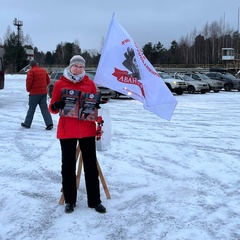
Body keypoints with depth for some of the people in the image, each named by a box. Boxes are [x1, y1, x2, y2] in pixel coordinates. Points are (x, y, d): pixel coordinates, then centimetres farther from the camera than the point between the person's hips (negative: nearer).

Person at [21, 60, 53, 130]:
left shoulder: (31, 71, -9)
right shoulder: (44, 71, 11)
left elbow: (29, 81, -15)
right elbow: (48, 81, 16)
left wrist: (28, 89, 1)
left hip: (34, 93, -5)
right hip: (44, 92, 5)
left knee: (31, 108, 7)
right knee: (44, 108, 4)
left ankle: (27, 124, 18)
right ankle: (49, 123, -8)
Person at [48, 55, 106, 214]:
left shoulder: (90, 83, 4)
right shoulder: (60, 84, 0)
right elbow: (52, 108, 3)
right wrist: (57, 105, -19)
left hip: (87, 130, 1)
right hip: (67, 131, -1)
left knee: (91, 165, 6)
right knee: (68, 165, 7)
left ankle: (95, 201, 17)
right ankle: (70, 200, 21)